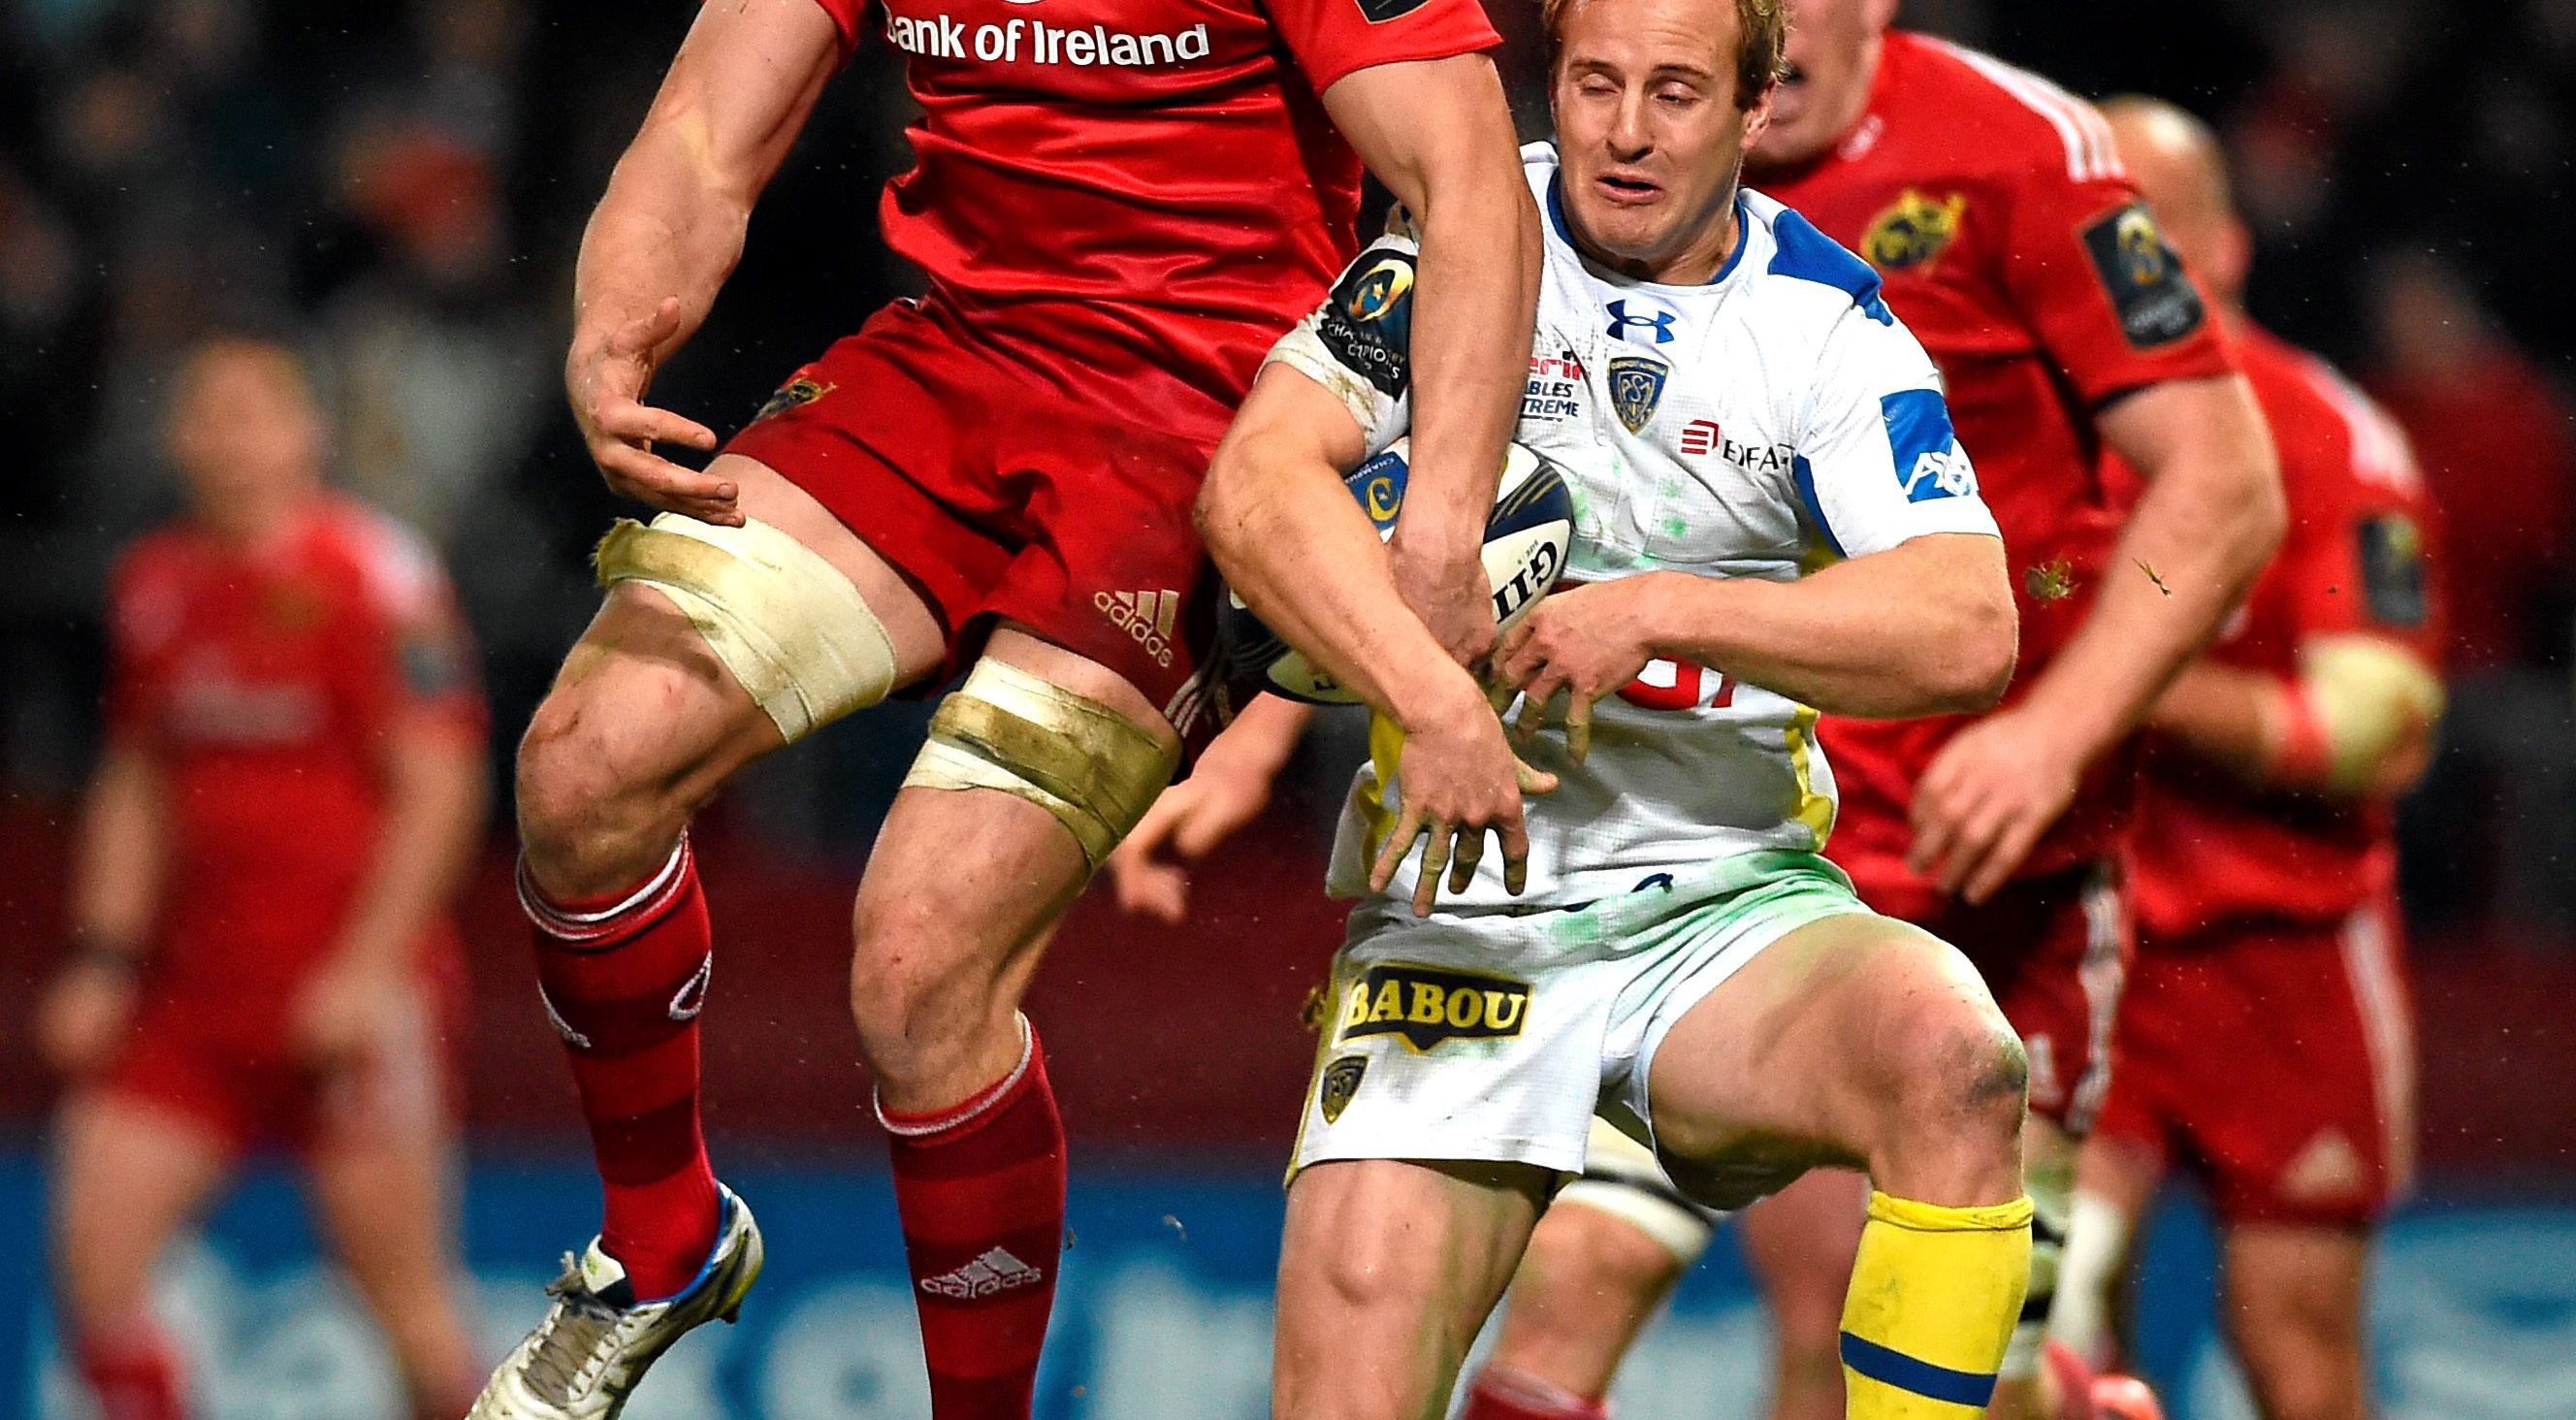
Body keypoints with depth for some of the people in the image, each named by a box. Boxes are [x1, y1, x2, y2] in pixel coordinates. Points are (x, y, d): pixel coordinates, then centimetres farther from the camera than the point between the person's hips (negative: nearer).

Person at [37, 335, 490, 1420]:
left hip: (356, 984, -6)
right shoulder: (156, 586, 11)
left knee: (402, 1285, -5)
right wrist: (102, 961, 8)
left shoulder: (373, 576, -7)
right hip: (195, 985, 6)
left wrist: (368, 968, -16)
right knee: (92, 1241, -7)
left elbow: (440, 788, -9)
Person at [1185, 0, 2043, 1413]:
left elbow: (1968, 633, -11)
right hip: (1461, 914, -1)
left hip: (1728, 908, 1)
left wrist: (1661, 613, -20)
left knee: (1956, 1066, -31)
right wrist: (1433, 696, -29)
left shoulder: (1822, 320, 1)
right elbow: (1256, 480, -14)